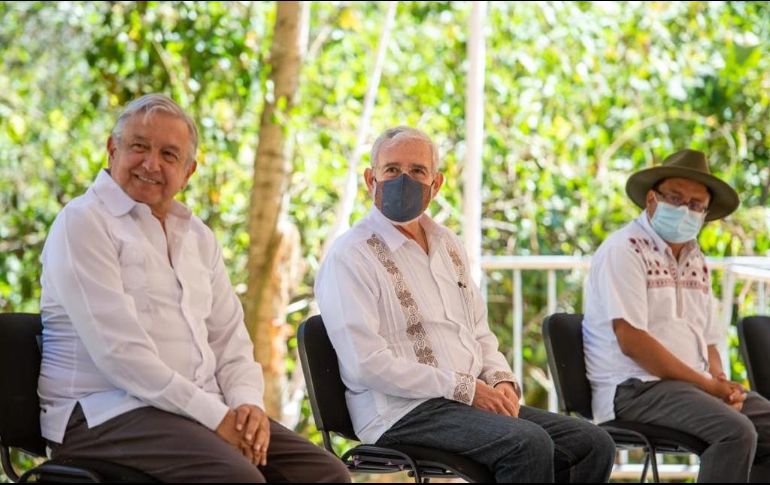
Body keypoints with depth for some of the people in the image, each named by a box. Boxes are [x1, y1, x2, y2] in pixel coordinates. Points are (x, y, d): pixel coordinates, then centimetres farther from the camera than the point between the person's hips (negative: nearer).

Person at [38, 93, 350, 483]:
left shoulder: (196, 235, 19)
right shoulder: (83, 223, -6)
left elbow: (228, 335, 17)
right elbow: (118, 350, -16)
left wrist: (247, 402, -5)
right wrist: (212, 416, -18)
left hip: (205, 409, 7)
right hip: (108, 412, -7)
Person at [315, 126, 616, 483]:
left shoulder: (446, 245, 18)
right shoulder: (350, 257, -7)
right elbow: (367, 363, -16)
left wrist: (501, 381, 1)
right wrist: (465, 388, -16)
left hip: (477, 400, 8)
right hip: (404, 411, -8)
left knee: (593, 444, -7)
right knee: (529, 444, -30)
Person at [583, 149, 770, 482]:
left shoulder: (695, 260, 18)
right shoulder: (624, 250, -7)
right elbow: (632, 341, -16)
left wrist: (721, 381, -4)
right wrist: (708, 385, -15)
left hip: (694, 385, 8)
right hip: (635, 388, -8)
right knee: (735, 431, -28)